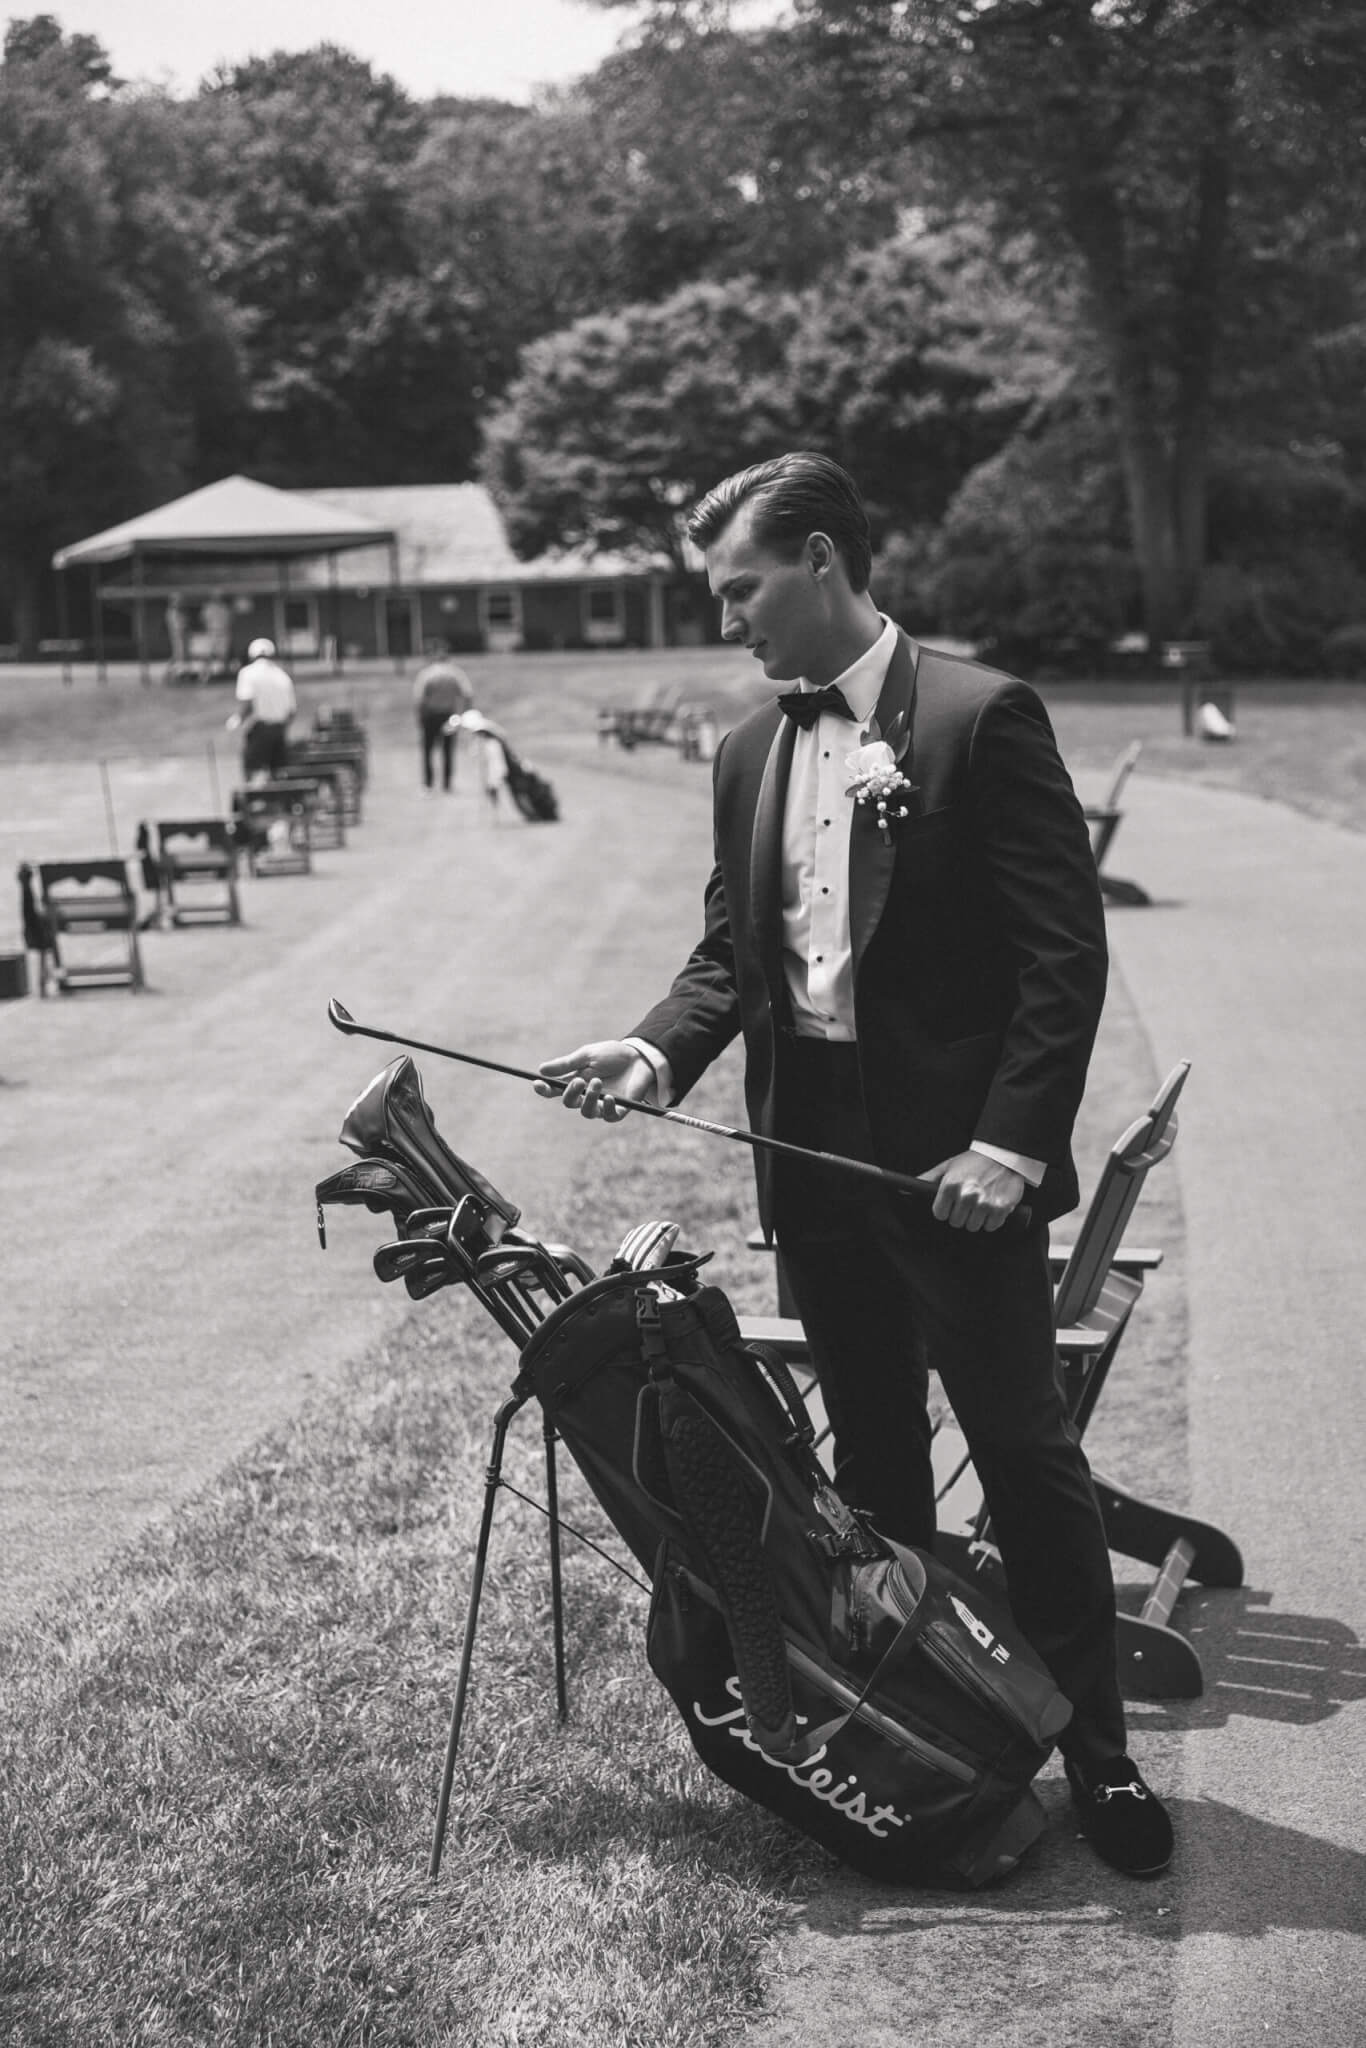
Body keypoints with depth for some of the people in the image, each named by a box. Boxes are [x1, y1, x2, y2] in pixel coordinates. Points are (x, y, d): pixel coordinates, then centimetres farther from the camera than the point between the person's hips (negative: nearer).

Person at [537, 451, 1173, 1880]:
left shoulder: (982, 717, -10)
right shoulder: (748, 753, 10)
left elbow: (1064, 950, -12)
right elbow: (730, 952, 13)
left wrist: (1012, 1142, -19)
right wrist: (657, 1052, -6)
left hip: (954, 1154, -6)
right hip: (811, 1145, 6)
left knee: (1024, 1452, 1)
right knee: (870, 1453, 15)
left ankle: (1096, 1751, 13)